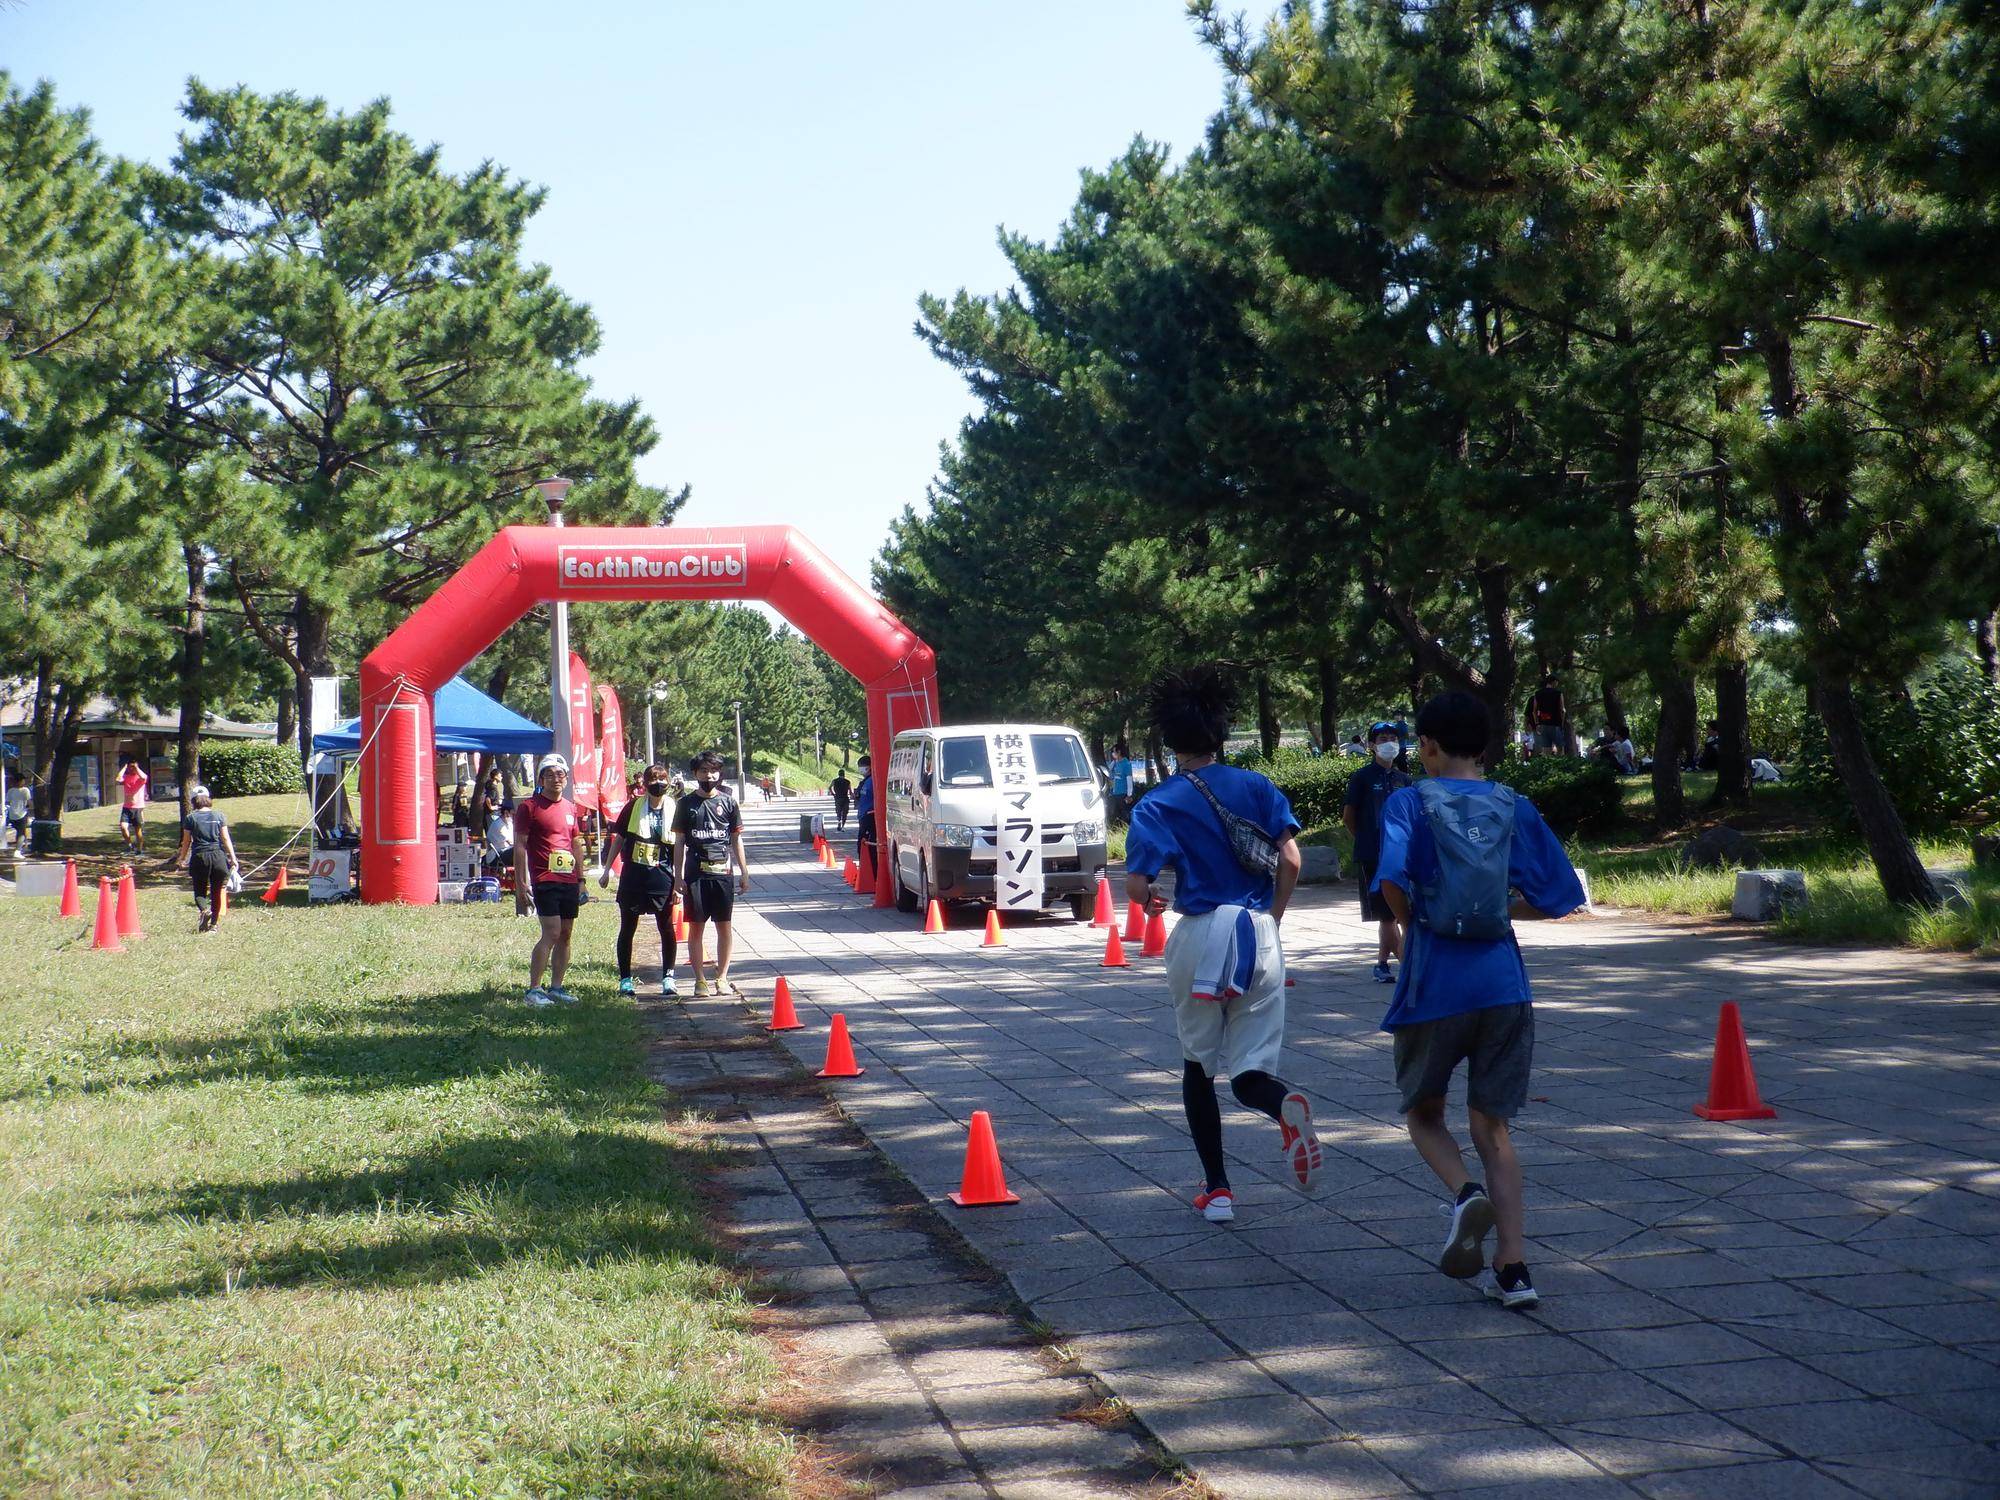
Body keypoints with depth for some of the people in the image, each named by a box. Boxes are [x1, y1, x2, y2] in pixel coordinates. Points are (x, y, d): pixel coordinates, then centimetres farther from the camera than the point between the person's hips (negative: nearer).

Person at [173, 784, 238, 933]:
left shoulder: (190, 818, 0)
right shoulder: (219, 816, 4)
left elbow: (186, 842, 3)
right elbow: (226, 839, 3)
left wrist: (181, 860, 15)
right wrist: (233, 858, 5)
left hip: (199, 857, -2)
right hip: (218, 856, 2)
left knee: (200, 891, 9)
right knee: (217, 891, 11)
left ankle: (204, 910, -20)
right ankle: (214, 923, 13)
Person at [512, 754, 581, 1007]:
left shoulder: (570, 808, 15)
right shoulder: (529, 807, -3)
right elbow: (520, 847, -5)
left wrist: (580, 879, 19)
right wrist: (520, 884, -10)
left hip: (569, 881, 6)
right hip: (544, 880, -6)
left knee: (566, 934, 6)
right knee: (552, 933, -13)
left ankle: (556, 988, 13)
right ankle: (533, 990, -7)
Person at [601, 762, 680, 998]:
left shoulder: (673, 810, 0)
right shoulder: (634, 806, 1)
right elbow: (619, 838, 8)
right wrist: (607, 869, 6)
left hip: (661, 877, 0)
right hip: (633, 875, 1)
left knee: (667, 929, 1)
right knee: (627, 929, 6)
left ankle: (668, 978, 13)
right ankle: (625, 979, 14)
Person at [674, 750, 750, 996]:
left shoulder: (728, 802, 7)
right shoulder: (686, 804, 4)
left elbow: (736, 840, 10)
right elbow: (679, 842, 6)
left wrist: (744, 873, 6)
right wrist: (678, 875, -1)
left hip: (722, 872, 1)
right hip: (695, 873, -1)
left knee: (724, 926, 2)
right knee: (696, 927, 1)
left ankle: (722, 978, 11)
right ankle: (699, 980, 8)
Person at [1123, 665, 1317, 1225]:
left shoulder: (1158, 804, -1)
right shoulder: (1256, 786, 6)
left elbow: (1136, 887, -10)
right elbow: (1290, 860, -4)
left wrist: (1149, 902, 13)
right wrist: (1272, 919, 9)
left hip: (1200, 934, -2)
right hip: (1259, 937, 2)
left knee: (1198, 1067, 19)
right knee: (1250, 1074, 6)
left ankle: (1217, 1189, 17)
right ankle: (1284, 1103, -31)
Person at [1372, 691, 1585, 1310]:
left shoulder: (1411, 802, -3)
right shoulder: (1516, 807, 8)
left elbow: (1393, 878, -19)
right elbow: (1556, 898, 5)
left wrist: (1413, 923, 0)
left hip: (1434, 984, -3)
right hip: (1504, 985, 3)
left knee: (1423, 1109, 17)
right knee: (1492, 1124, 11)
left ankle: (1464, 1193, -12)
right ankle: (1512, 1269, 3)